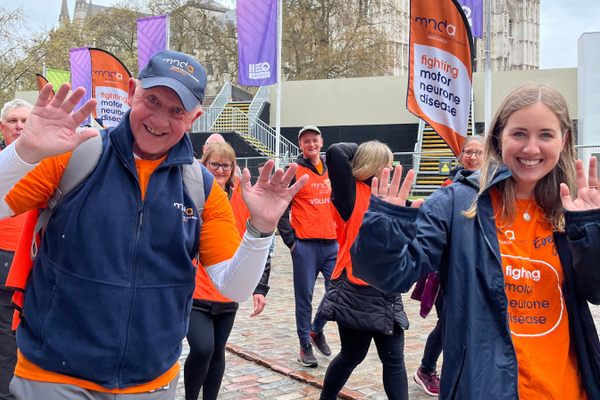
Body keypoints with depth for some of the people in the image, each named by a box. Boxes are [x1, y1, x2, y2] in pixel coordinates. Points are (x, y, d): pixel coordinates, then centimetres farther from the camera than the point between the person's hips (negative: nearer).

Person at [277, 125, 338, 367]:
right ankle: (305, 345, 15)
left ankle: (316, 329, 27)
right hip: (305, 244, -5)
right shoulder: (294, 172, -3)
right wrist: (290, 240, -7)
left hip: (331, 243, 5)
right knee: (305, 296, 2)